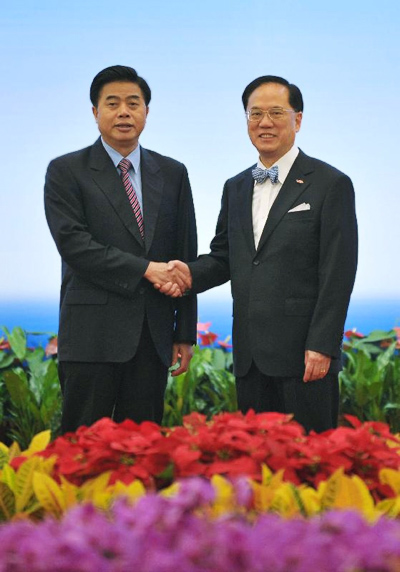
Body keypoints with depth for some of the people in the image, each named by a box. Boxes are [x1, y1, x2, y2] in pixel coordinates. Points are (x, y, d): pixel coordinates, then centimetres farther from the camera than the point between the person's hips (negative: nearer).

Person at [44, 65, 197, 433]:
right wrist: (144, 269, -15)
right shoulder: (66, 171, 2)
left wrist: (185, 333, 8)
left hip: (153, 335, 4)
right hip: (93, 331, -3)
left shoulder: (172, 174, 13)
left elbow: (186, 257, 12)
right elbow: (73, 243, -10)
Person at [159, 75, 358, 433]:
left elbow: (338, 274, -8)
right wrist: (190, 274, -3)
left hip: (304, 354, -6)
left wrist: (321, 346, -15)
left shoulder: (331, 185, -3)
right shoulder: (236, 188, 16)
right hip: (250, 355, 6)